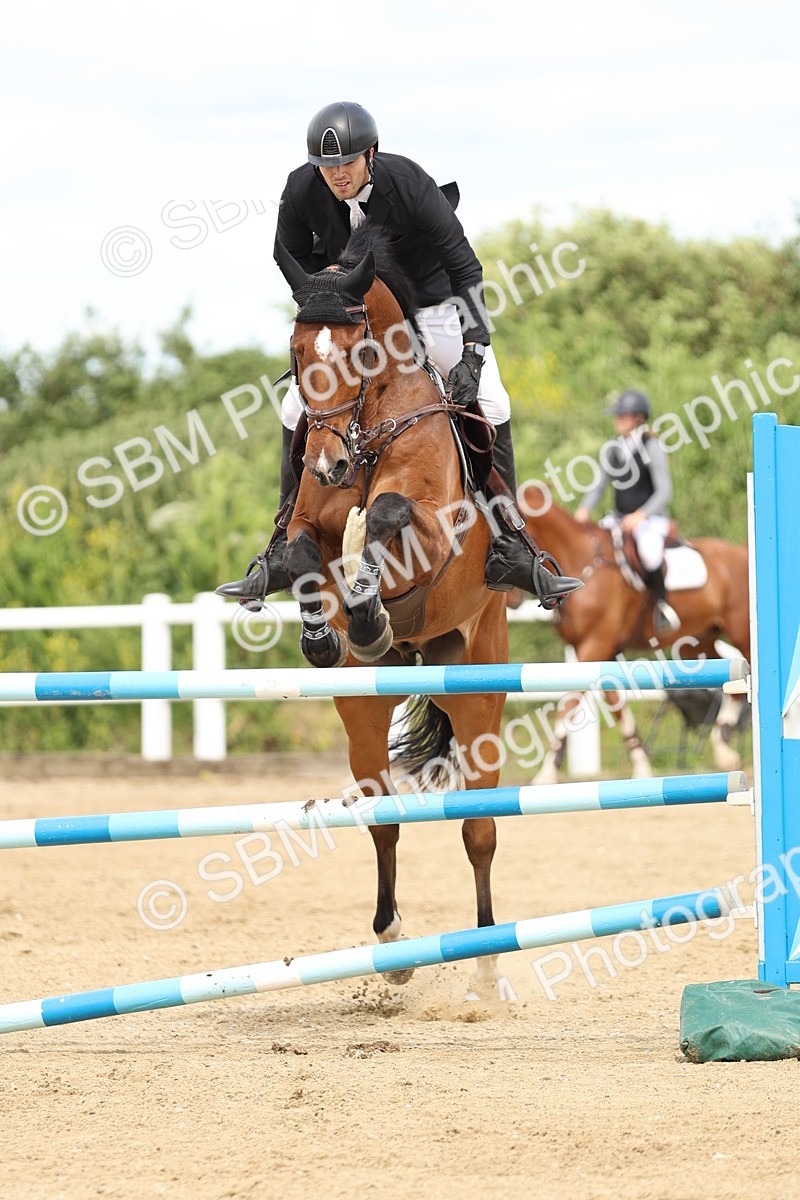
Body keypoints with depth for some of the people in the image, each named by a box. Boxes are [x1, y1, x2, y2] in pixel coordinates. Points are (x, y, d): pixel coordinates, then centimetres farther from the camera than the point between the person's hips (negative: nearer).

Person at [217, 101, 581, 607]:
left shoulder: (412, 186, -31)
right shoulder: (302, 191, -22)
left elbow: (465, 268, -27)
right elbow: (291, 255, 0)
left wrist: (473, 353, -34)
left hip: (430, 305, -3)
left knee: (492, 406, -16)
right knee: (297, 409, -7)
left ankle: (508, 549, -8)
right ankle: (285, 550, 4)